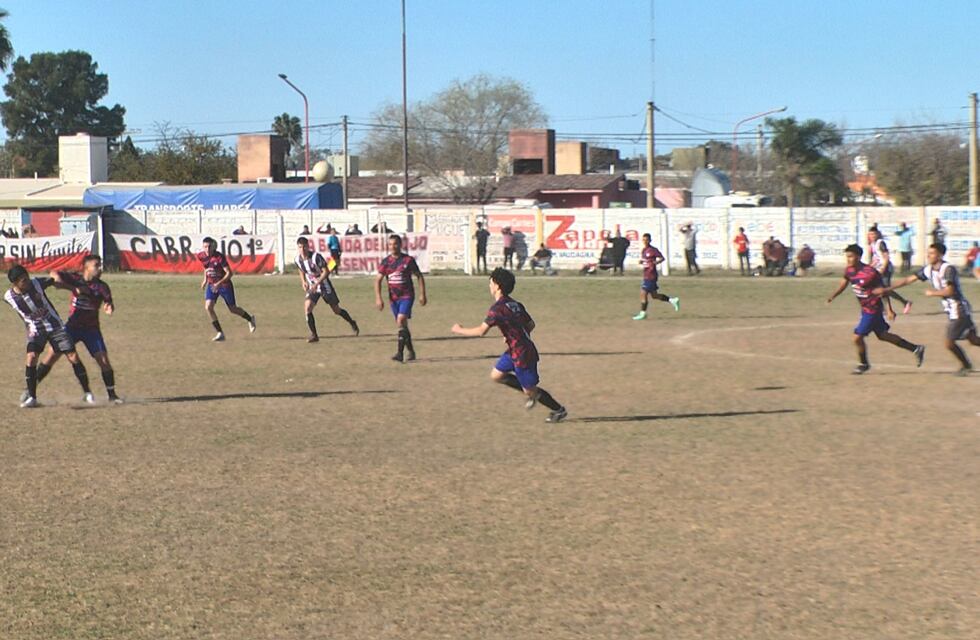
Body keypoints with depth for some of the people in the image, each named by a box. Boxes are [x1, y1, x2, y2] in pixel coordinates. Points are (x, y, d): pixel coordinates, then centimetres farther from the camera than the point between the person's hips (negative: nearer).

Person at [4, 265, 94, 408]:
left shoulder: (37, 283, -17)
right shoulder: (9, 297, -14)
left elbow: (55, 279, -1)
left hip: (55, 325, 0)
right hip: (35, 330, 0)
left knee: (73, 357, -6)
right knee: (31, 358, -20)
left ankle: (87, 393, 7)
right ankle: (31, 397, -6)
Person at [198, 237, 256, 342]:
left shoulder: (219, 257, -24)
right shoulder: (201, 256, -7)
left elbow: (229, 273, -25)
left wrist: (219, 283, -36)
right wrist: (205, 279, 11)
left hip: (225, 285, -4)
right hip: (211, 285, 4)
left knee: (233, 309, 10)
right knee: (208, 307, -17)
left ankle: (250, 319, 42)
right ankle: (220, 333, -10)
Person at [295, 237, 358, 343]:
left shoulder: (316, 257, -26)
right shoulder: (298, 259, -8)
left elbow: (326, 272, -22)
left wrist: (317, 284, -30)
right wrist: (303, 282, -4)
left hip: (324, 285, -4)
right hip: (312, 287, 4)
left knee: (336, 310, 8)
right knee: (307, 307, -18)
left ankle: (352, 324, 35)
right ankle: (313, 335, -9)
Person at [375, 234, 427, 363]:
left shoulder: (408, 260, -6)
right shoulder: (386, 262, 2)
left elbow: (419, 276, 2)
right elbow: (378, 280, 2)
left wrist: (422, 294, -2)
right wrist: (378, 298, -8)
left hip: (407, 296, -5)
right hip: (393, 297, 5)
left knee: (401, 321, -20)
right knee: (401, 324, 12)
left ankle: (400, 353, -22)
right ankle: (410, 351, 29)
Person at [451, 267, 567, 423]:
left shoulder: (498, 307, -20)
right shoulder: (515, 304, 7)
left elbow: (481, 331, -22)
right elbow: (530, 325, 14)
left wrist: (459, 330, -9)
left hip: (522, 354, -9)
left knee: (530, 390, 5)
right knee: (496, 375, 15)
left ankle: (559, 410, 20)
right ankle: (532, 393, 22)